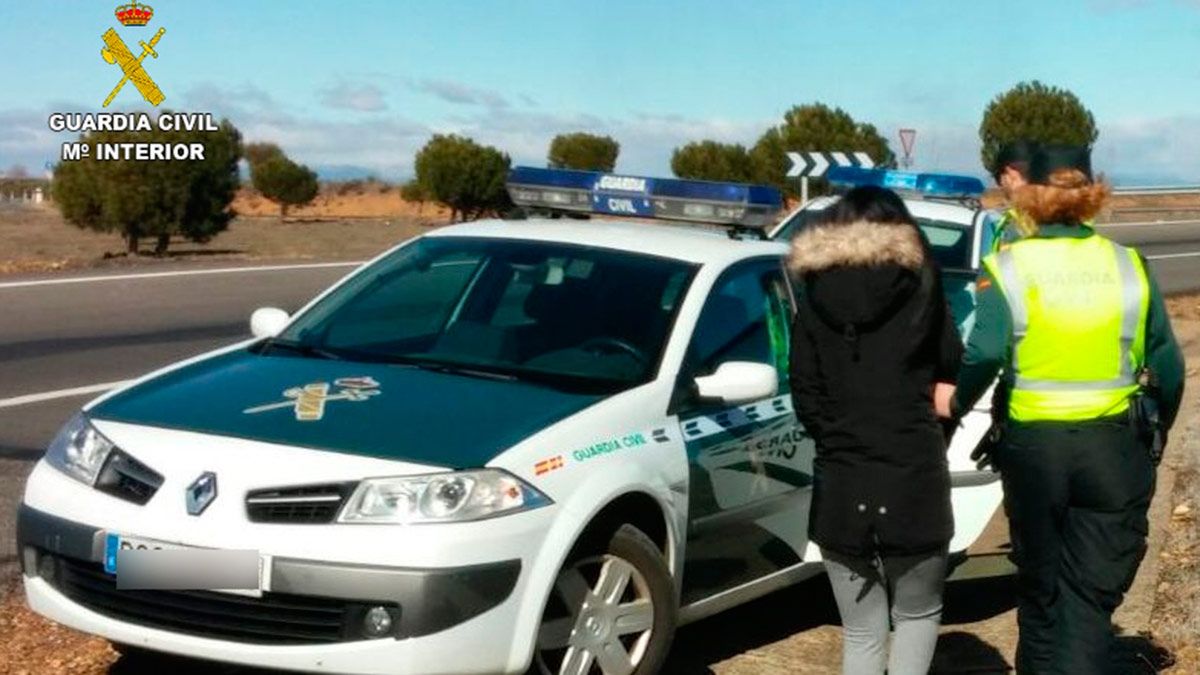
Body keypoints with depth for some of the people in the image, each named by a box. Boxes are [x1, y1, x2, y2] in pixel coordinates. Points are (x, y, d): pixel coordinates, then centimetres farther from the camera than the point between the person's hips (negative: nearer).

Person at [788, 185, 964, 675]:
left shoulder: (814, 295, 3)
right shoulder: (917, 284, 0)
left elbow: (804, 395, 2)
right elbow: (952, 365, 8)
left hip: (840, 485, 2)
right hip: (914, 479, -1)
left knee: (861, 632, 12)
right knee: (917, 614, 17)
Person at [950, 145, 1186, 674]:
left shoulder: (1008, 267, -6)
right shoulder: (1128, 266, 1)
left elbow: (984, 356, -19)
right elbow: (1167, 369, 4)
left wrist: (958, 405, -1)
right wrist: (1154, 435, 19)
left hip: (1033, 446, 0)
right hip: (1114, 448, 1)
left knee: (1041, 589, 18)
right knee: (1091, 595, 4)